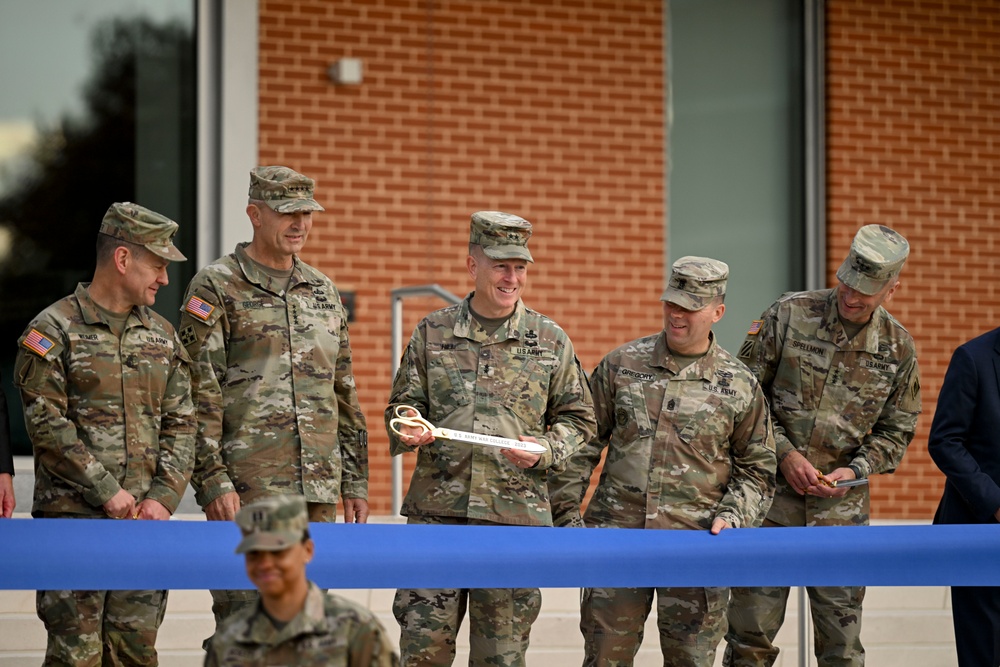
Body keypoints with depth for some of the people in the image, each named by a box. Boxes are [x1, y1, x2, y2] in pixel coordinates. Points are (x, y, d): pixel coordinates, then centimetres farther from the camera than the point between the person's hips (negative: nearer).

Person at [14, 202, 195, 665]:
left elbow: (180, 425, 11)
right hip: (73, 517, -5)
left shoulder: (162, 335, 15)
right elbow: (46, 424, -10)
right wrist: (107, 492, -13)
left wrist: (162, 498, -4)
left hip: (145, 520, 5)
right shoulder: (54, 329, -3)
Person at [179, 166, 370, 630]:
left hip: (318, 491, 6)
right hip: (246, 488, -6)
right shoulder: (217, 288, -2)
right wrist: (213, 482, -15)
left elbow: (345, 395, 20)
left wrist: (355, 482, 16)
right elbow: (199, 396, -8)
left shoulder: (323, 291, 16)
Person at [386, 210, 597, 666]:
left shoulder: (550, 341, 8)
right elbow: (402, 404, 13)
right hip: (437, 508, 0)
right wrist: (406, 429, -10)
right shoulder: (432, 333, 8)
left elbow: (578, 420, 12)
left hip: (516, 513, 0)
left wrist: (544, 450, -8)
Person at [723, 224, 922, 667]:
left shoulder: (898, 348, 0)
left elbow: (896, 431, 9)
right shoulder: (788, 316, -6)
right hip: (771, 495, -1)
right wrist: (784, 452, -12)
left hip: (842, 505, 1)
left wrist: (857, 470, -9)